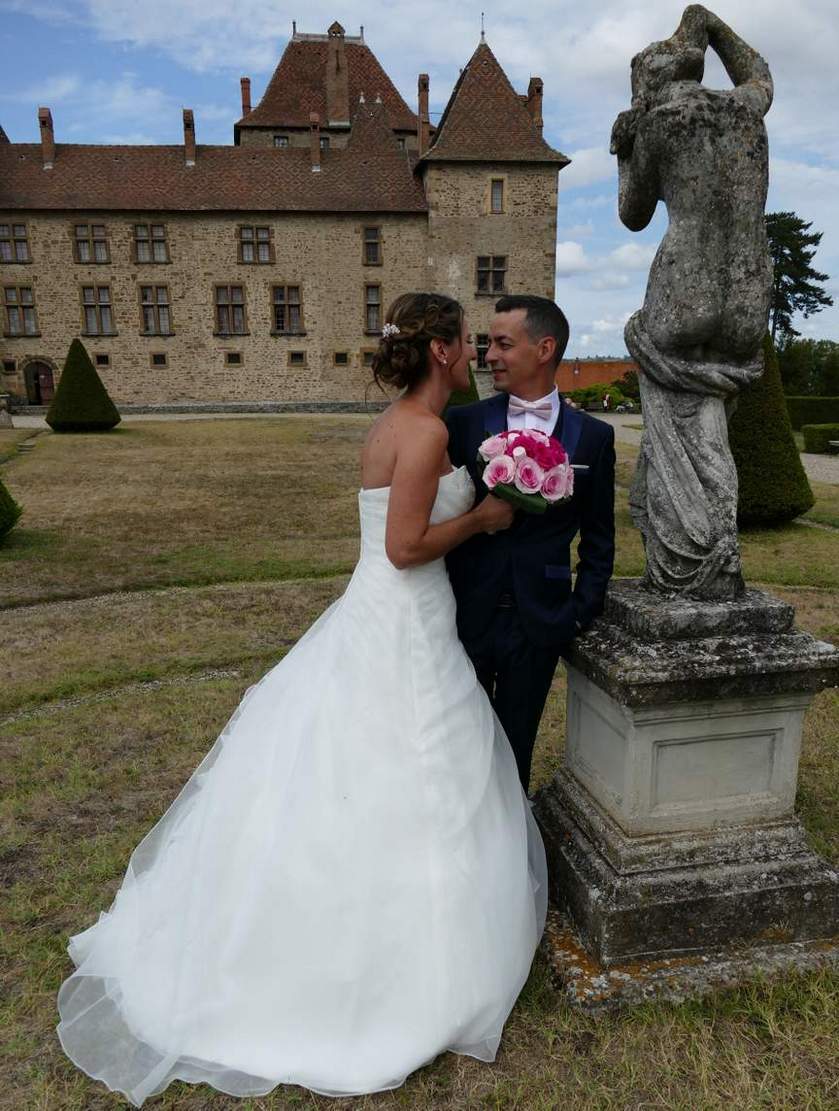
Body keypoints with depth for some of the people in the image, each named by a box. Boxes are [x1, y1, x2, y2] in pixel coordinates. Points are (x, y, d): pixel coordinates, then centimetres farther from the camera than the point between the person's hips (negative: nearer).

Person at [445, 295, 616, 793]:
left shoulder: (593, 436, -1)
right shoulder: (464, 422, -2)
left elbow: (598, 538, 5)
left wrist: (582, 614, 0)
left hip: (539, 622, 0)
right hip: (467, 615, 1)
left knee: (514, 747, 16)